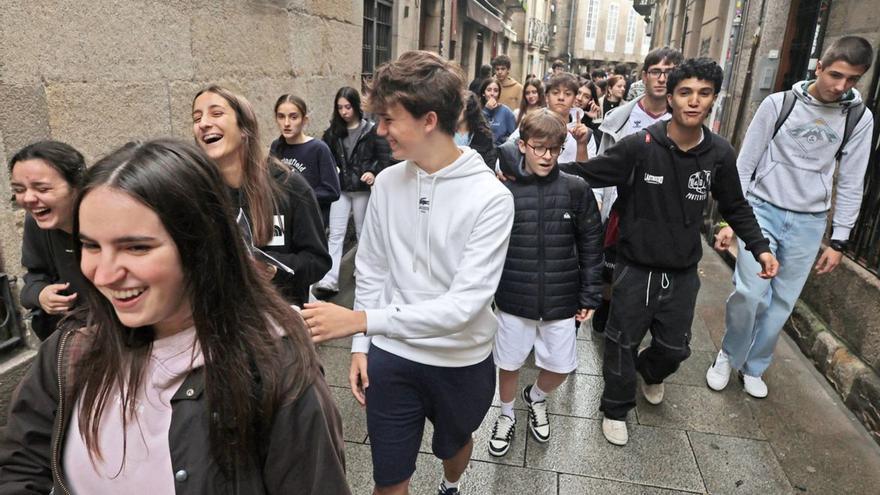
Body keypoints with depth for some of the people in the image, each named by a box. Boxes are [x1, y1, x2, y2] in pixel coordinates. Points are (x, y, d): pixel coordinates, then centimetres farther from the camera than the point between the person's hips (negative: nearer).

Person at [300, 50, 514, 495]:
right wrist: (360, 346, 0)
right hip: (391, 357, 2)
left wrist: (362, 320, -32)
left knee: (454, 444, 28)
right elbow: (371, 272, 3)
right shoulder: (387, 183, -7)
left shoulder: (490, 197, -21)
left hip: (461, 360, -2)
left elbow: (463, 304, -26)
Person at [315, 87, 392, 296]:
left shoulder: (371, 130, -4)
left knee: (363, 232, 12)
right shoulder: (333, 131, 6)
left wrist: (374, 173, -21)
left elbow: (383, 157, -4)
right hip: (340, 189, 3)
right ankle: (329, 281, -6)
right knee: (335, 234, -3)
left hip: (362, 189, -2)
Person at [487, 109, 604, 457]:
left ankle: (536, 398, 48)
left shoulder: (576, 190, -6)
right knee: (509, 364, 14)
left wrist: (590, 296, 2)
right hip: (513, 299, -1)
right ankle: (506, 416, 44)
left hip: (561, 300, 1)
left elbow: (591, 246, 1)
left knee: (560, 367, 14)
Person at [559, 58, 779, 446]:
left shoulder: (720, 154, -4)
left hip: (683, 274, 3)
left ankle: (649, 372, 54)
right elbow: (586, 174, -13)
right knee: (622, 344, 10)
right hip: (635, 269, -3)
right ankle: (616, 408, 36)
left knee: (675, 348, 18)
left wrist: (759, 247, 2)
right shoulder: (640, 145, -16)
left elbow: (736, 207, 10)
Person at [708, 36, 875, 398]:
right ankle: (728, 355, 10)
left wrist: (838, 241, 3)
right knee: (751, 292, -16)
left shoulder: (860, 118, 1)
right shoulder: (779, 104, -6)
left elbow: (850, 185, 5)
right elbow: (744, 166, -3)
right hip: (763, 209, -2)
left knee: (781, 304, 6)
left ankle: (753, 367, 26)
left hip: (809, 222, 3)